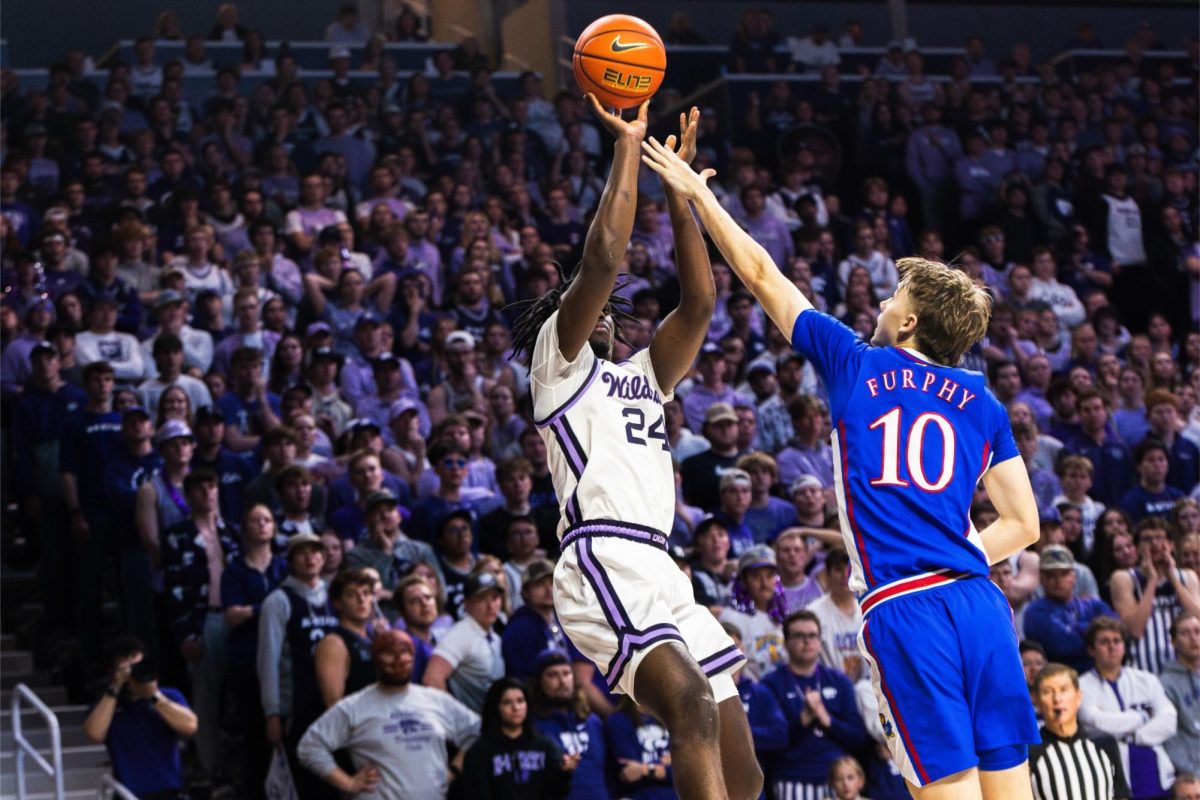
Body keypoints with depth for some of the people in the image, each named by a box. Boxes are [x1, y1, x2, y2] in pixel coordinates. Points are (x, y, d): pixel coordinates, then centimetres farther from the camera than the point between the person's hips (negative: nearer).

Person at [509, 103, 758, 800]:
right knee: (693, 705, -32)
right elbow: (604, 258, -4)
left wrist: (678, 191, 19)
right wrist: (629, 148, 2)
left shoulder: (640, 377, 30)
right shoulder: (558, 359, 10)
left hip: (661, 576, 8)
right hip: (604, 563, -8)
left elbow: (699, 302, 20)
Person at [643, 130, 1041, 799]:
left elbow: (760, 274, 20)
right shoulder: (982, 403, 15)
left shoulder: (857, 366, 9)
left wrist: (698, 193, 29)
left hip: (900, 612, -3)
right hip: (978, 603, 3)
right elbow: (1024, 524, 14)